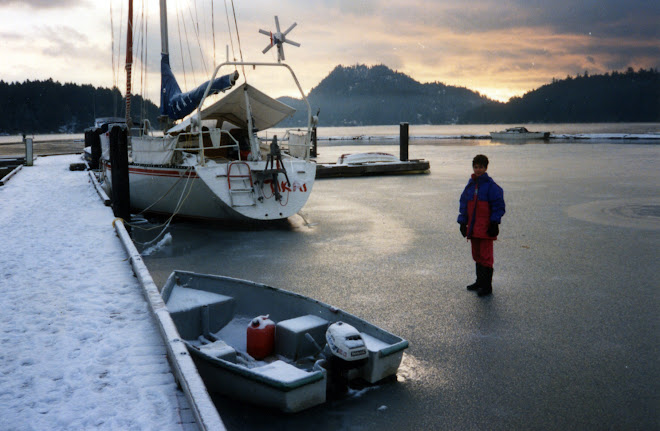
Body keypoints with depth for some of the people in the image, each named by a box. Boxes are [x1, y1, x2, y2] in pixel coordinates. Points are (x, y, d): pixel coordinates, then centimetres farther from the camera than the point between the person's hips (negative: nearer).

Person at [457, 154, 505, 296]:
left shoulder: (491, 185, -8)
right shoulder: (470, 185, 11)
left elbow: (498, 205, -8)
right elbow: (463, 204, 16)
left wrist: (494, 223, -12)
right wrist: (463, 222, 11)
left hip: (486, 227, -7)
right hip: (473, 227, 7)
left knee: (486, 256, -6)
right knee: (476, 255, 16)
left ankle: (487, 286, 1)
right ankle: (480, 281, 29)